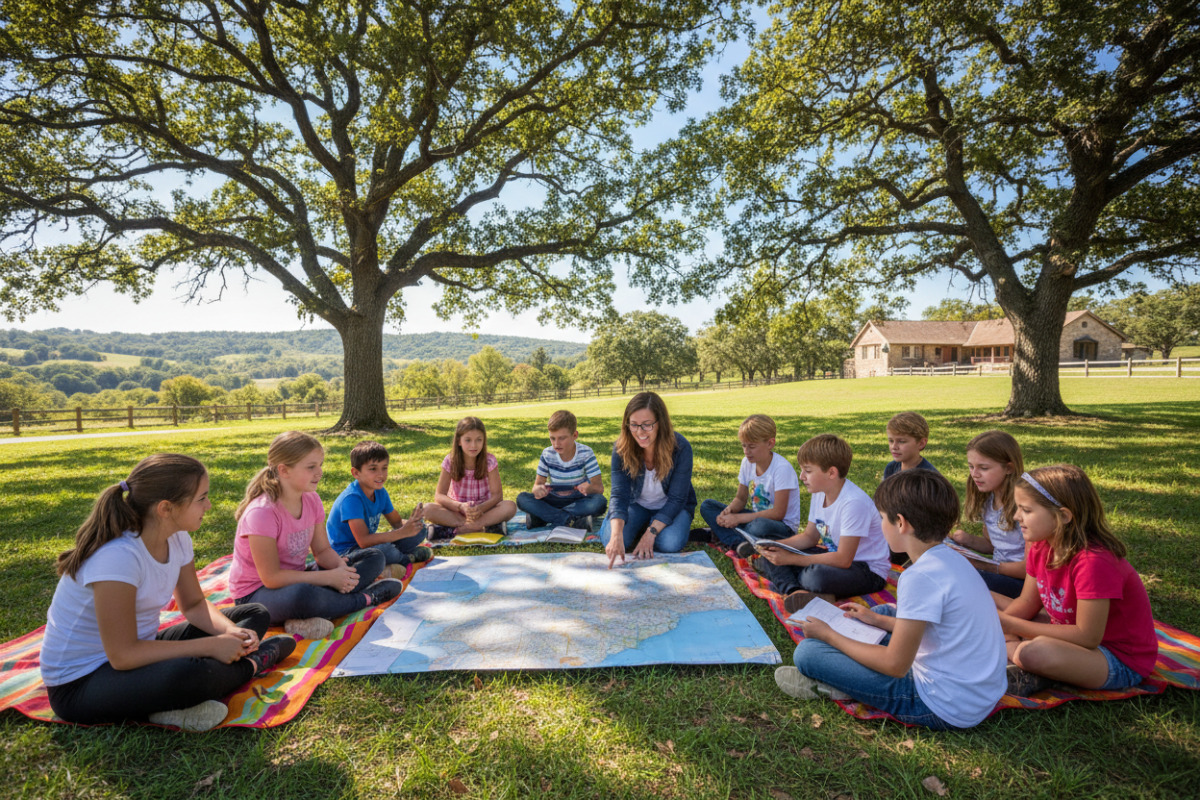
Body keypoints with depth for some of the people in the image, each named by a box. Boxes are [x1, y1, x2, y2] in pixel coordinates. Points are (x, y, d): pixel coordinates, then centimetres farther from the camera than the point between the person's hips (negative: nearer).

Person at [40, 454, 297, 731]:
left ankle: (179, 703, -12)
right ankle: (251, 663, -7)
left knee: (254, 615, 5)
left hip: (138, 651, 9)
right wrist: (211, 646, -24)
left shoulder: (177, 538, -5)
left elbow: (194, 604, 6)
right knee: (186, 673, -39)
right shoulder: (117, 556, -29)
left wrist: (230, 631, -14)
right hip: (79, 683, -8)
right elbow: (123, 656, -28)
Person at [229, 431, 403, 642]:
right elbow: (271, 577, -25)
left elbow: (322, 550, 4)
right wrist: (329, 578, -26)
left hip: (295, 580, 8)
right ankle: (367, 598, -14)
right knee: (303, 594, -44)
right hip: (257, 593, -8)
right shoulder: (261, 512, -24)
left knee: (374, 558, 1)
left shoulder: (311, 500, -2)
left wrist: (341, 566, -19)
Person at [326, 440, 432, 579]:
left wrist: (411, 522, -18)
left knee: (419, 528, 3)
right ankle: (408, 559, -5)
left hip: (369, 544, 8)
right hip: (344, 552, -8)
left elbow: (397, 522, 7)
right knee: (384, 550, -37)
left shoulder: (380, 493, 0)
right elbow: (364, 541, -31)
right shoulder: (352, 498, -25)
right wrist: (403, 532, -33)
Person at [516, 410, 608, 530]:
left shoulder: (586, 453, -12)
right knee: (522, 499, -21)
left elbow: (599, 487, -16)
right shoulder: (547, 454, -5)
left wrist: (588, 488, -41)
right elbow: (538, 484, -3)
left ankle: (543, 516, -24)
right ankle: (570, 520, -28)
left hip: (579, 501, -2)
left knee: (600, 502, -34)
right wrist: (538, 489, -30)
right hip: (554, 501, 2)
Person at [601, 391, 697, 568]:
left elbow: (676, 499, -21)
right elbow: (619, 494, -25)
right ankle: (642, 526, 7)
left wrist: (651, 533, -30)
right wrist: (616, 534, -42)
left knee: (671, 544, -31)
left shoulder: (680, 448, -25)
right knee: (610, 539, -24)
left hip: (670, 507, -1)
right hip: (637, 504, 2)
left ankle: (650, 526, 3)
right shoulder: (621, 448, -20)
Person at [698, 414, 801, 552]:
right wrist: (729, 510, -15)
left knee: (760, 526, -42)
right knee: (706, 506, -7)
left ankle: (721, 533, -16)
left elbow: (778, 513, -23)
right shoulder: (747, 462, 0)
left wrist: (739, 518, -23)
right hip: (754, 517, 7)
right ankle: (738, 543, -27)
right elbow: (740, 498, 9)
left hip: (784, 526, -7)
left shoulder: (782, 468, -21)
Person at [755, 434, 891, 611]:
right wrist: (777, 544, -6)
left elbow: (843, 560, -26)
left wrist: (791, 559, -23)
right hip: (833, 555, 9)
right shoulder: (820, 493, 1)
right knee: (771, 556, -7)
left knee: (815, 576, -40)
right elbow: (810, 536, 12)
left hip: (869, 572, -9)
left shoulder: (854, 502, -27)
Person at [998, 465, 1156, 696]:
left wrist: (1011, 625, -26)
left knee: (1035, 652, -38)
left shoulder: (1093, 562, -30)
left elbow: (1087, 637, -27)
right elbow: (1026, 603, 3)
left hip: (1120, 660, -9)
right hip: (1077, 633, 9)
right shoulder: (1042, 546, -5)